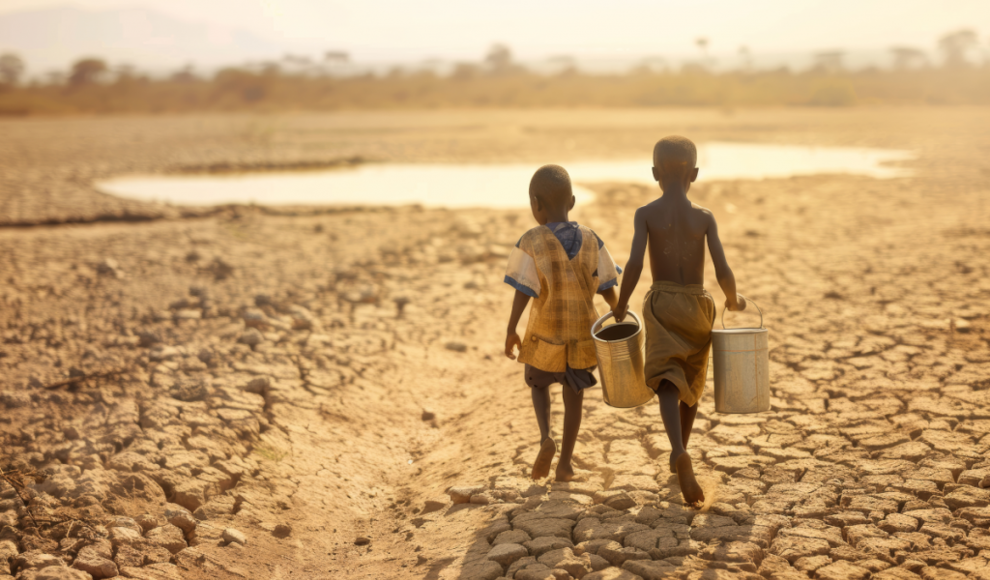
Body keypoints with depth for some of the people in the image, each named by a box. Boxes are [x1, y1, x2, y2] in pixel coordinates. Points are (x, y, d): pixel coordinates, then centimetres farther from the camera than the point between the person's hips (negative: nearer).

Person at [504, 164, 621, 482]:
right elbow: (607, 287, 0)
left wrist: (510, 330, -11)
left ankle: (546, 438, -3)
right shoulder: (590, 240, -4)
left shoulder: (531, 243, -14)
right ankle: (565, 463, 17)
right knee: (573, 394, 15)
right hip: (583, 331, 2)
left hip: (545, 333, -2)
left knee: (539, 384, 20)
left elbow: (523, 289, -17)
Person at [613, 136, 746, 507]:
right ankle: (677, 458, 32)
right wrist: (734, 301, 8)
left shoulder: (646, 214, -6)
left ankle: (680, 453, -32)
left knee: (668, 383, -5)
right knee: (692, 381, 20)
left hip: (661, 305, -1)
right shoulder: (704, 217, -5)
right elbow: (722, 272, -12)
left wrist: (621, 305, -4)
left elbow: (635, 263, -18)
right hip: (697, 305, 1)